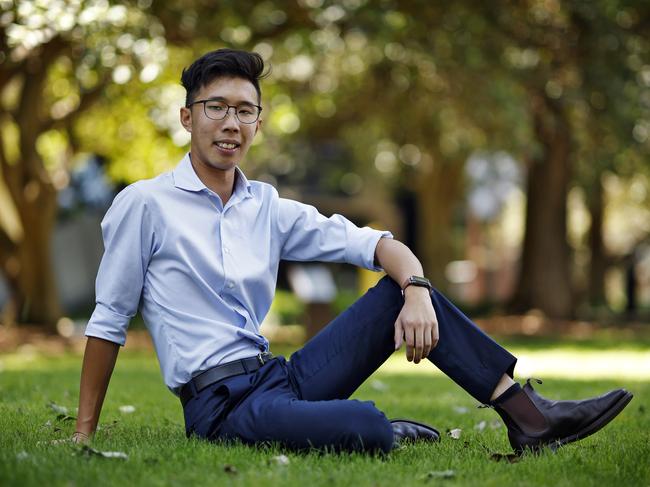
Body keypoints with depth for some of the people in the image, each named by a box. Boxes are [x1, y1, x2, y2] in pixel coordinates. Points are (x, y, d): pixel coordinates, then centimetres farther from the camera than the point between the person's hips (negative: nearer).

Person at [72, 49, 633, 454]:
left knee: (401, 289, -3)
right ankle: (389, 434, 4)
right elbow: (109, 321, -1)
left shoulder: (267, 208, 12)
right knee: (365, 429, -34)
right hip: (222, 406, -7)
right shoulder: (144, 204, -4)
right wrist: (84, 435, 0)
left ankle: (527, 415, -5)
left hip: (282, 378, 7)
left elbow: (376, 244, 6)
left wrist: (417, 291, -16)